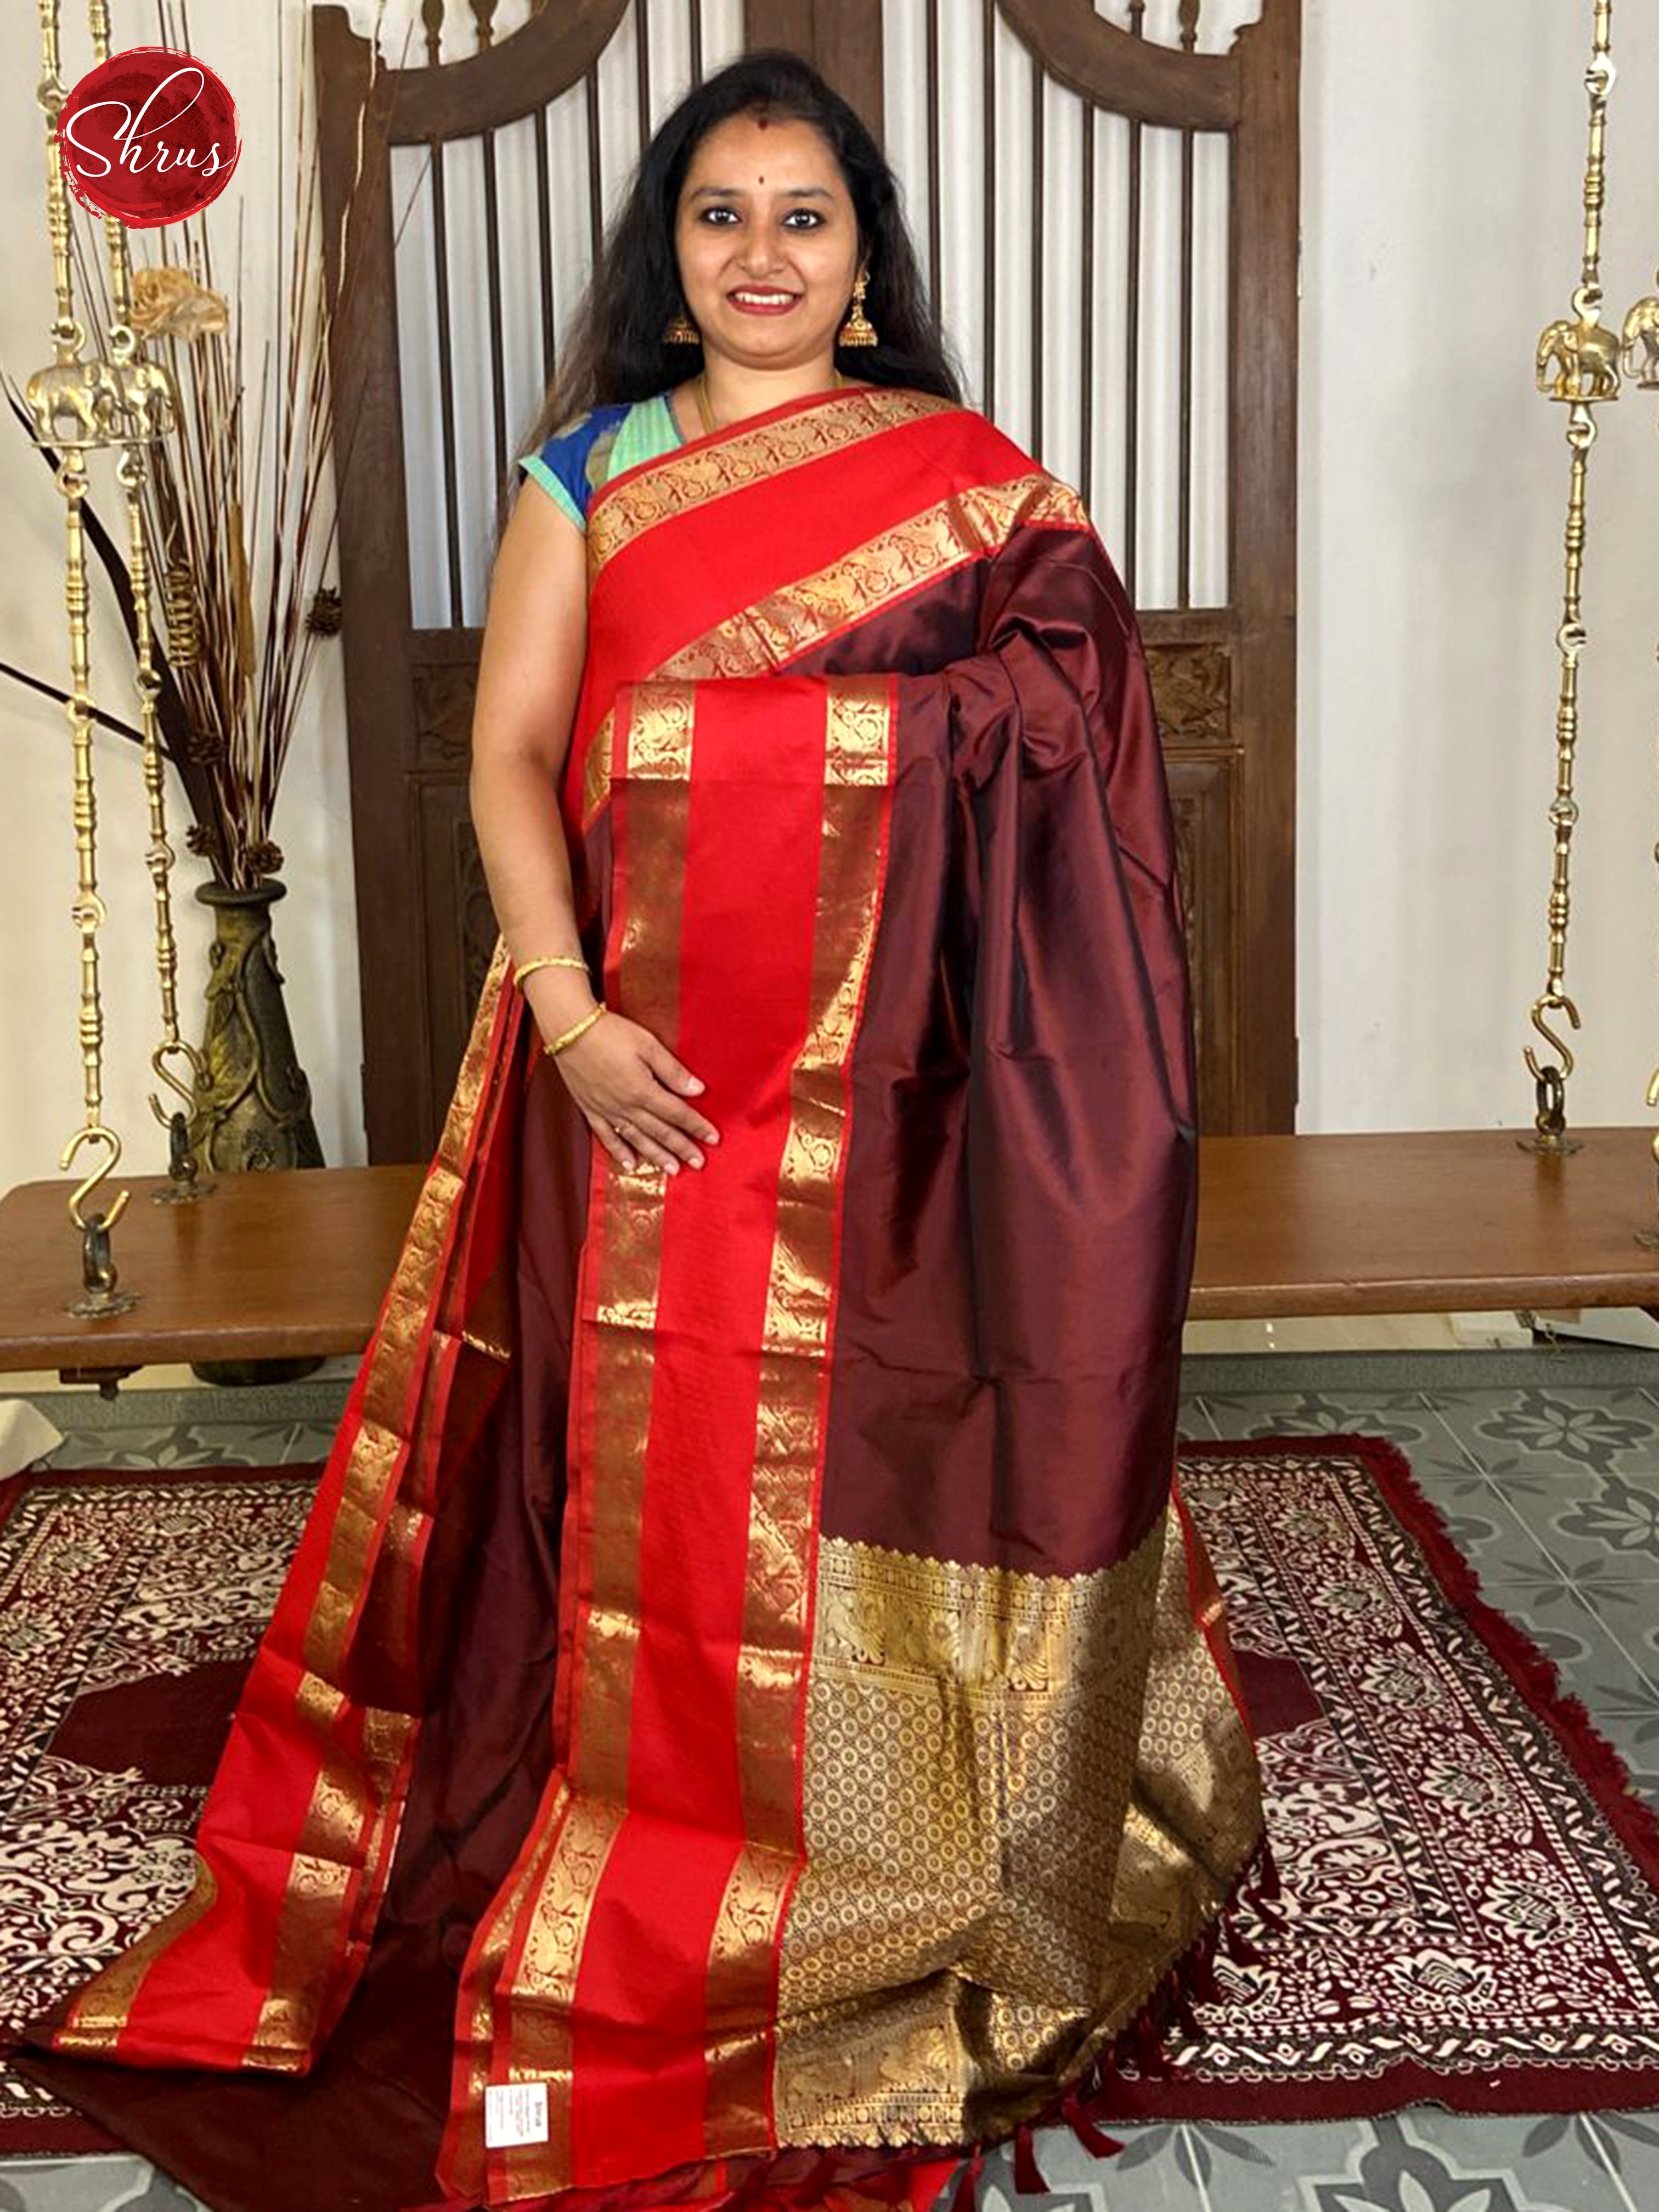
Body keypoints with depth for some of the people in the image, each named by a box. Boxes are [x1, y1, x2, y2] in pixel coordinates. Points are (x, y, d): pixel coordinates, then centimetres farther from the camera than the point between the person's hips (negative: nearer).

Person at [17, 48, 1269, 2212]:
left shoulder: (974, 475, 7)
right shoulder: (585, 468, 8)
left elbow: (1062, 747, 4)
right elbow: (511, 748, 1)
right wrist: (567, 1010, -13)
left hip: (893, 1050, -1)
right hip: (645, 1044, 1)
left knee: (882, 1444, 3)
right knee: (652, 1454, 6)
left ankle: (894, 1882, 22)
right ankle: (660, 1895, 24)